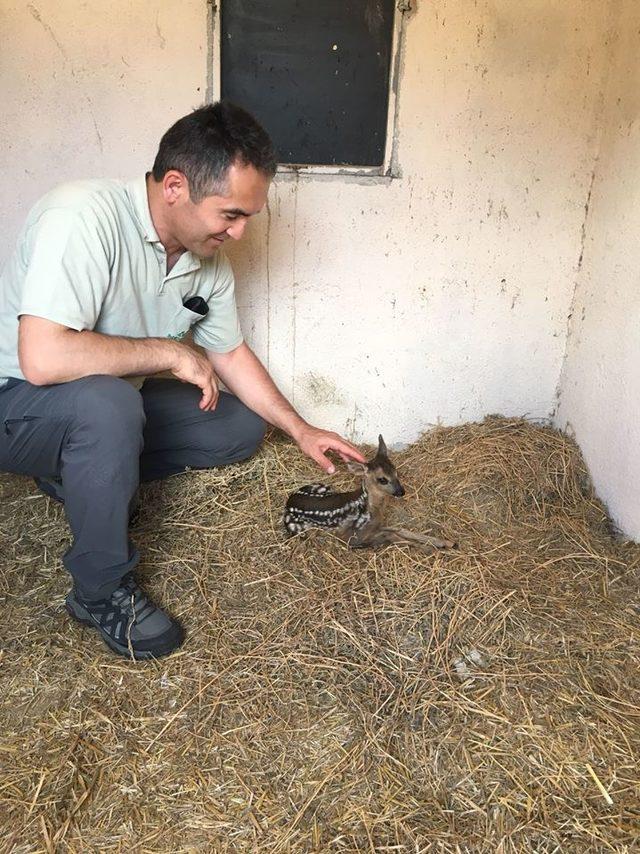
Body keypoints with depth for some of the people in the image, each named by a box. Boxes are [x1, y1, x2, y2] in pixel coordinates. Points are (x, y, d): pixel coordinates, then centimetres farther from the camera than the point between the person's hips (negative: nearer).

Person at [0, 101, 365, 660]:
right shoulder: (82, 217, -30)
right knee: (107, 401, -39)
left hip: (110, 405, 7)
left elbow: (231, 354, 8)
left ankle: (81, 474, 6)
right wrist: (169, 352, -28)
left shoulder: (210, 261, -6)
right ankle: (103, 593, -17)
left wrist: (302, 431, 6)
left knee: (241, 427, 1)